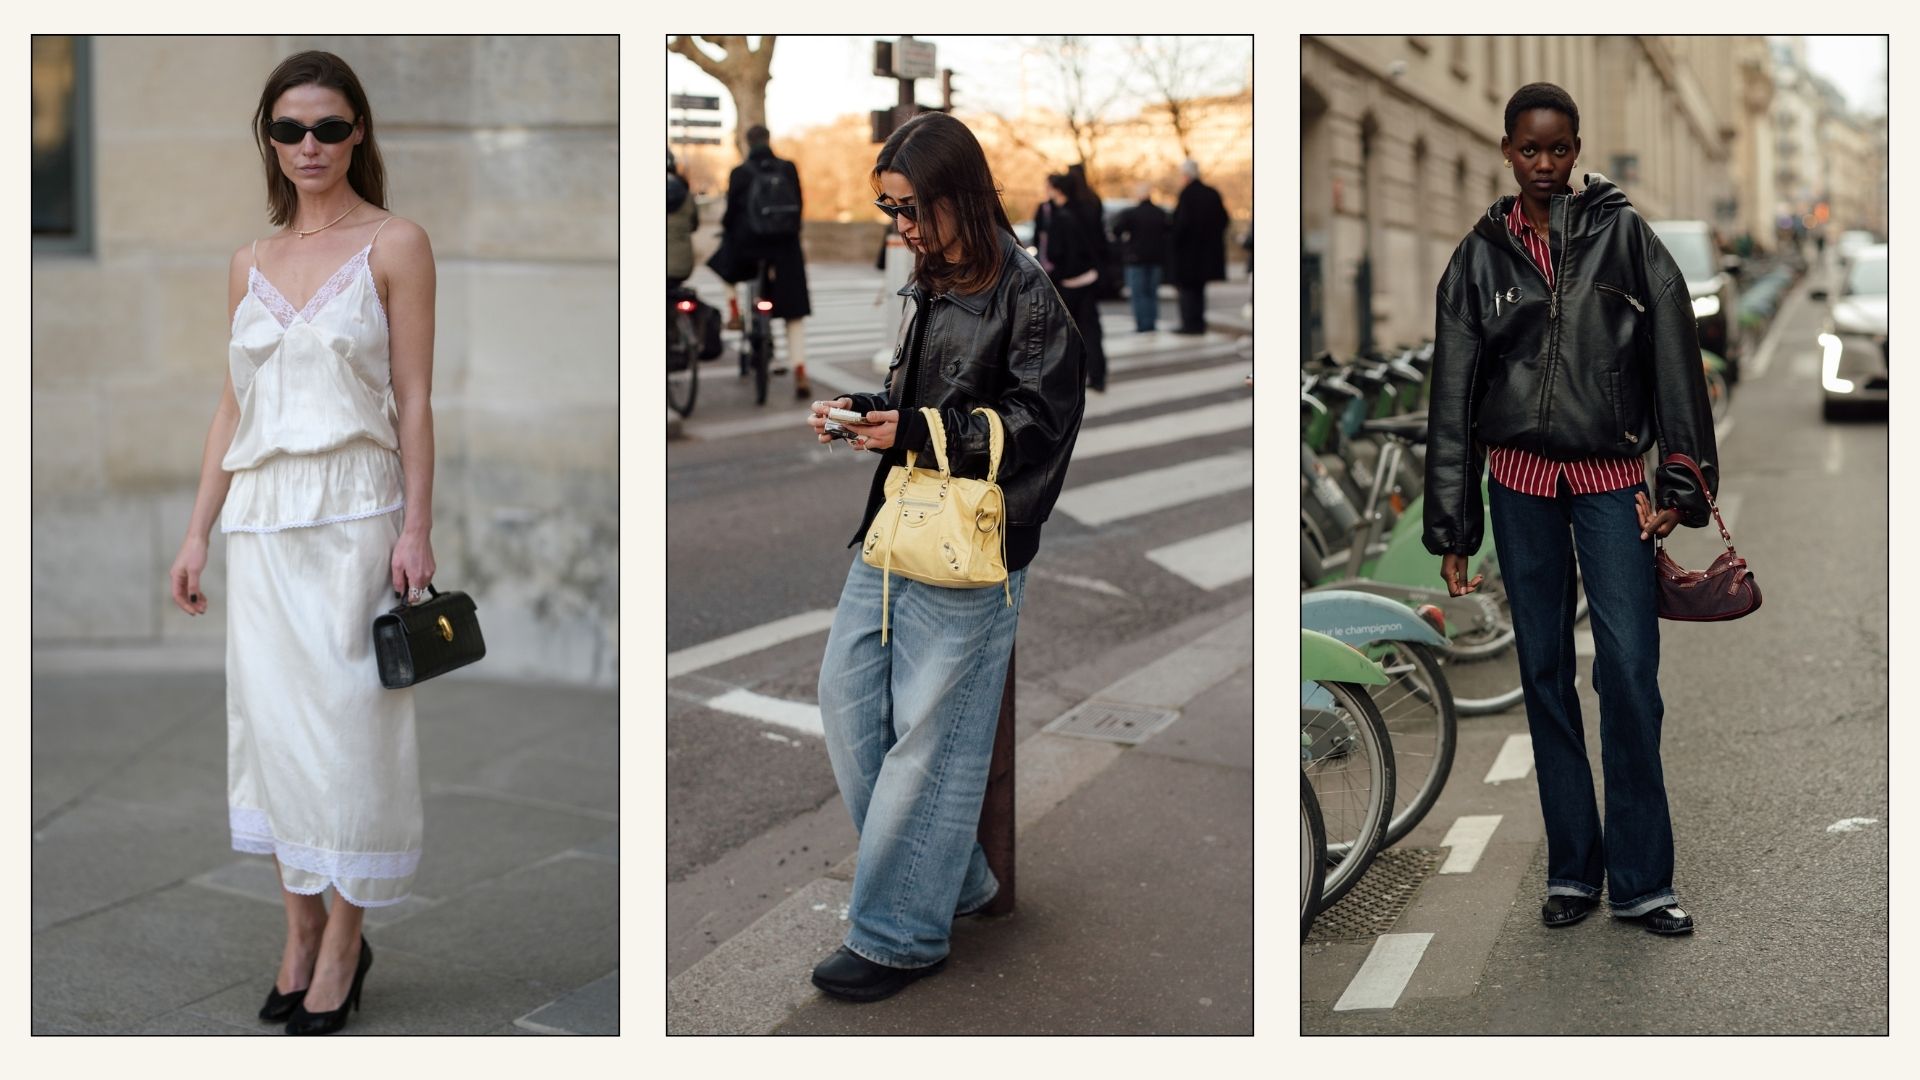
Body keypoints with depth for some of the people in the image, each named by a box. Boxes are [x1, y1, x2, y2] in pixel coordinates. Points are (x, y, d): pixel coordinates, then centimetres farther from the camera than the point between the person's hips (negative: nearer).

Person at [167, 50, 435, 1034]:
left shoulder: (394, 245, 0)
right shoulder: (252, 263, 14)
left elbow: (414, 399, -4)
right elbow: (232, 407, 15)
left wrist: (415, 528, -11)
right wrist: (197, 530, 11)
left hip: (352, 513, -5)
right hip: (260, 516, 5)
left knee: (345, 717, -3)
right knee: (271, 716, 5)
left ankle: (344, 939, 8)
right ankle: (300, 932, 16)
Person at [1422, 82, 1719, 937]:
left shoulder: (1622, 235, 2)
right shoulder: (1480, 255, 5)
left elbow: (1675, 357, -1)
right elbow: (1452, 396, 6)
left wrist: (1683, 484, -8)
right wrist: (1450, 529, 3)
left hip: (1610, 477, -2)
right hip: (1520, 480, 2)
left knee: (1629, 668, -8)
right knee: (1543, 670, 5)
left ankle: (1640, 880, 2)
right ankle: (1573, 870, 15)